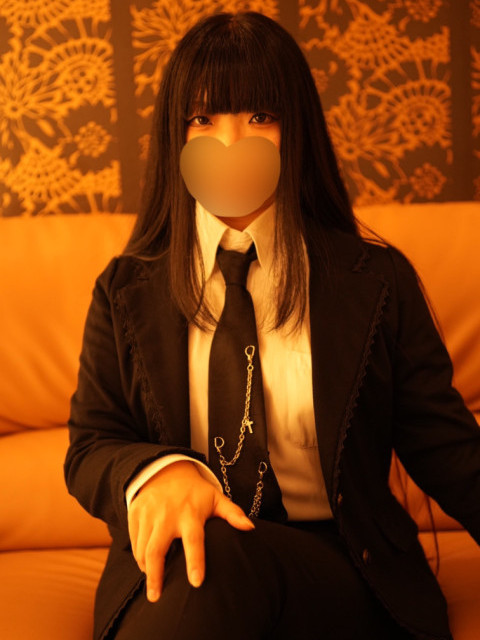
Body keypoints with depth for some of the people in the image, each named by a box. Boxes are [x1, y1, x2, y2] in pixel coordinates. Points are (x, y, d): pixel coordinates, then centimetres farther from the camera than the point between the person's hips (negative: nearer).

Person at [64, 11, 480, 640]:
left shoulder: (379, 281, 3)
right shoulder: (127, 290, 6)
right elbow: (91, 446, 6)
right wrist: (155, 471, -19)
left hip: (337, 572, -1)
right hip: (172, 571, 2)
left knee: (220, 567, -35)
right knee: (201, 561, -35)